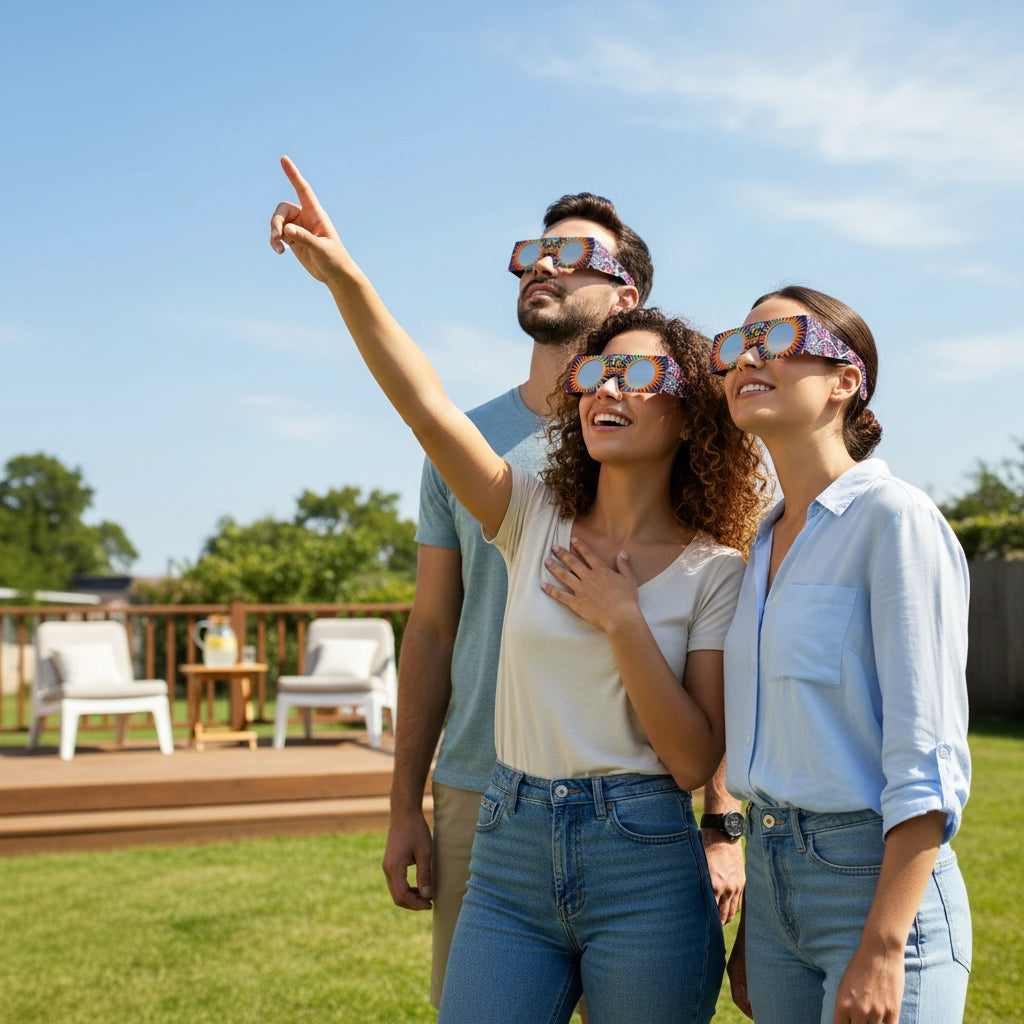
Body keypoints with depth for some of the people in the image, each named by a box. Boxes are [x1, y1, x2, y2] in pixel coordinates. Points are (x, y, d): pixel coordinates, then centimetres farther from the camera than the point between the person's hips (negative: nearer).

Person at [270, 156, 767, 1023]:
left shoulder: (715, 570, -3)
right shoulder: (537, 521, 3)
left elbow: (695, 762, -9)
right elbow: (428, 405, -12)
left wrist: (621, 620, -14)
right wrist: (345, 278, -23)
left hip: (645, 869, -2)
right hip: (511, 856, 2)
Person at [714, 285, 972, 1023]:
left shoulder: (895, 519, -11)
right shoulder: (768, 543, 11)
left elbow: (929, 756, -17)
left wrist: (882, 950, -20)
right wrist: (751, 930, 16)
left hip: (880, 880, -7)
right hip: (774, 879, 7)